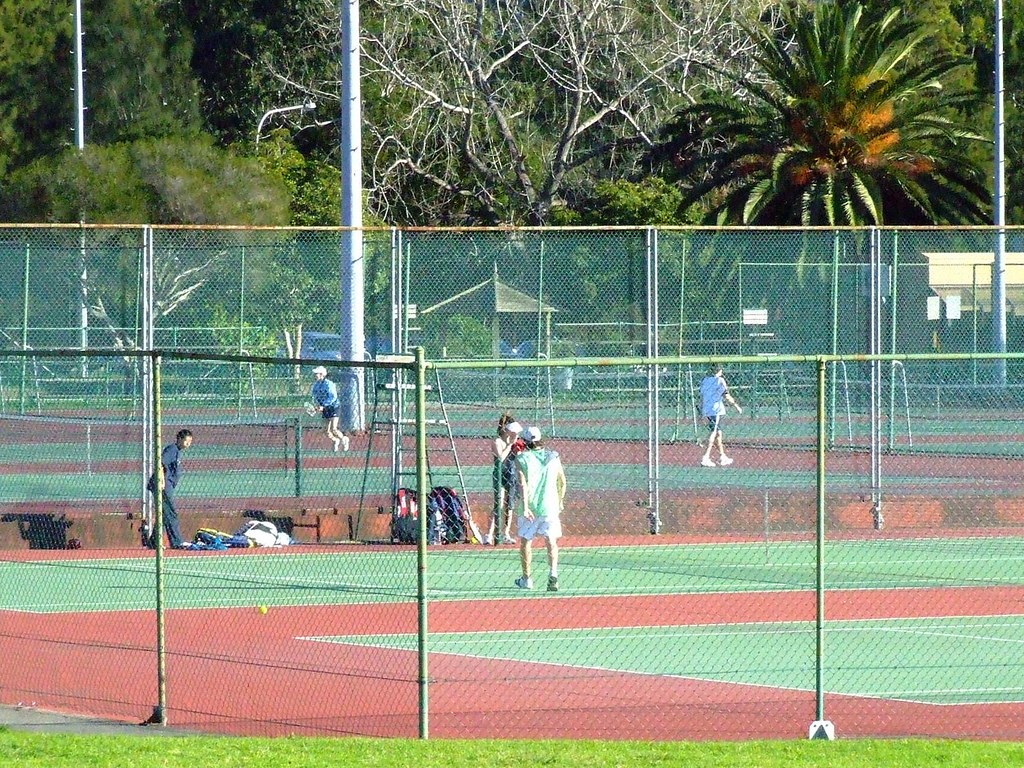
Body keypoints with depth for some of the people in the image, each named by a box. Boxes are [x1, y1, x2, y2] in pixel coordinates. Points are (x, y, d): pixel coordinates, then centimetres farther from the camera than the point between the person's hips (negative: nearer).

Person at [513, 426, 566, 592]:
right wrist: (560, 501, 25)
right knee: (551, 542, 3)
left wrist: (525, 506, -21)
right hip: (550, 506, 2)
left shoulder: (522, 459, -5)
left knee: (525, 541, 14)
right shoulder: (553, 457, 4)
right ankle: (553, 573, -19)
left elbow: (522, 483, -15)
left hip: (529, 507, -1)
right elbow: (562, 481, 11)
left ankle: (526, 579, 23)